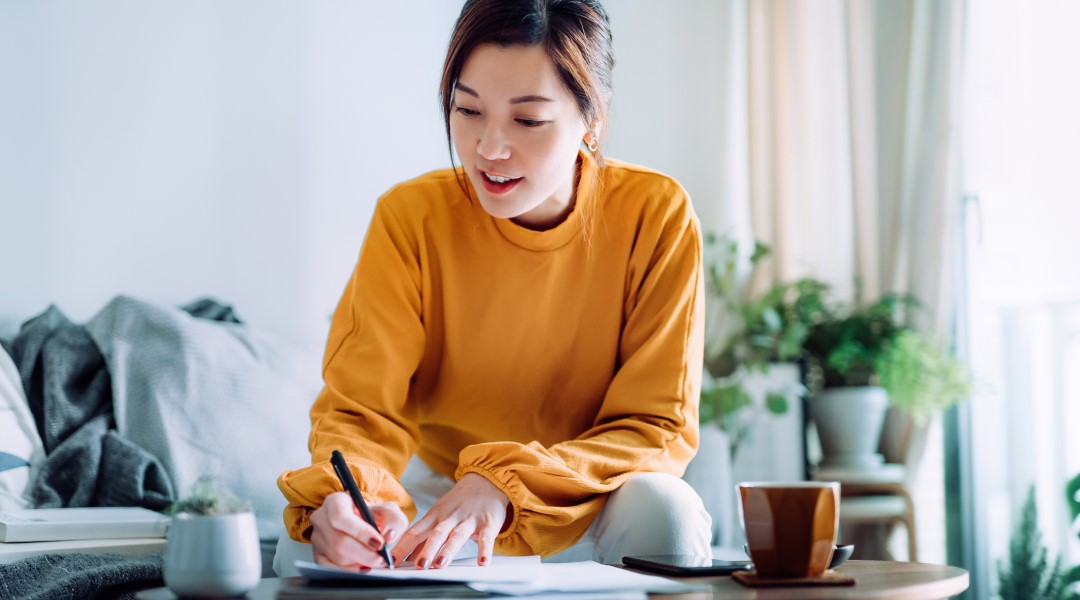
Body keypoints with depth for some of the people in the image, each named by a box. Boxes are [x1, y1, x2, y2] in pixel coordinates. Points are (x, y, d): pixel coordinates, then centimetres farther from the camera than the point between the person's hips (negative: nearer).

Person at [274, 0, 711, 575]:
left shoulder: (656, 217, -15)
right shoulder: (410, 218, -13)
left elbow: (661, 427, -15)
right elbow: (361, 409, -15)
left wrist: (508, 483, -32)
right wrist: (345, 496, -40)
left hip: (591, 513, 0)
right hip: (434, 502, 1)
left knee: (663, 509, -32)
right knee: (313, 538, -28)